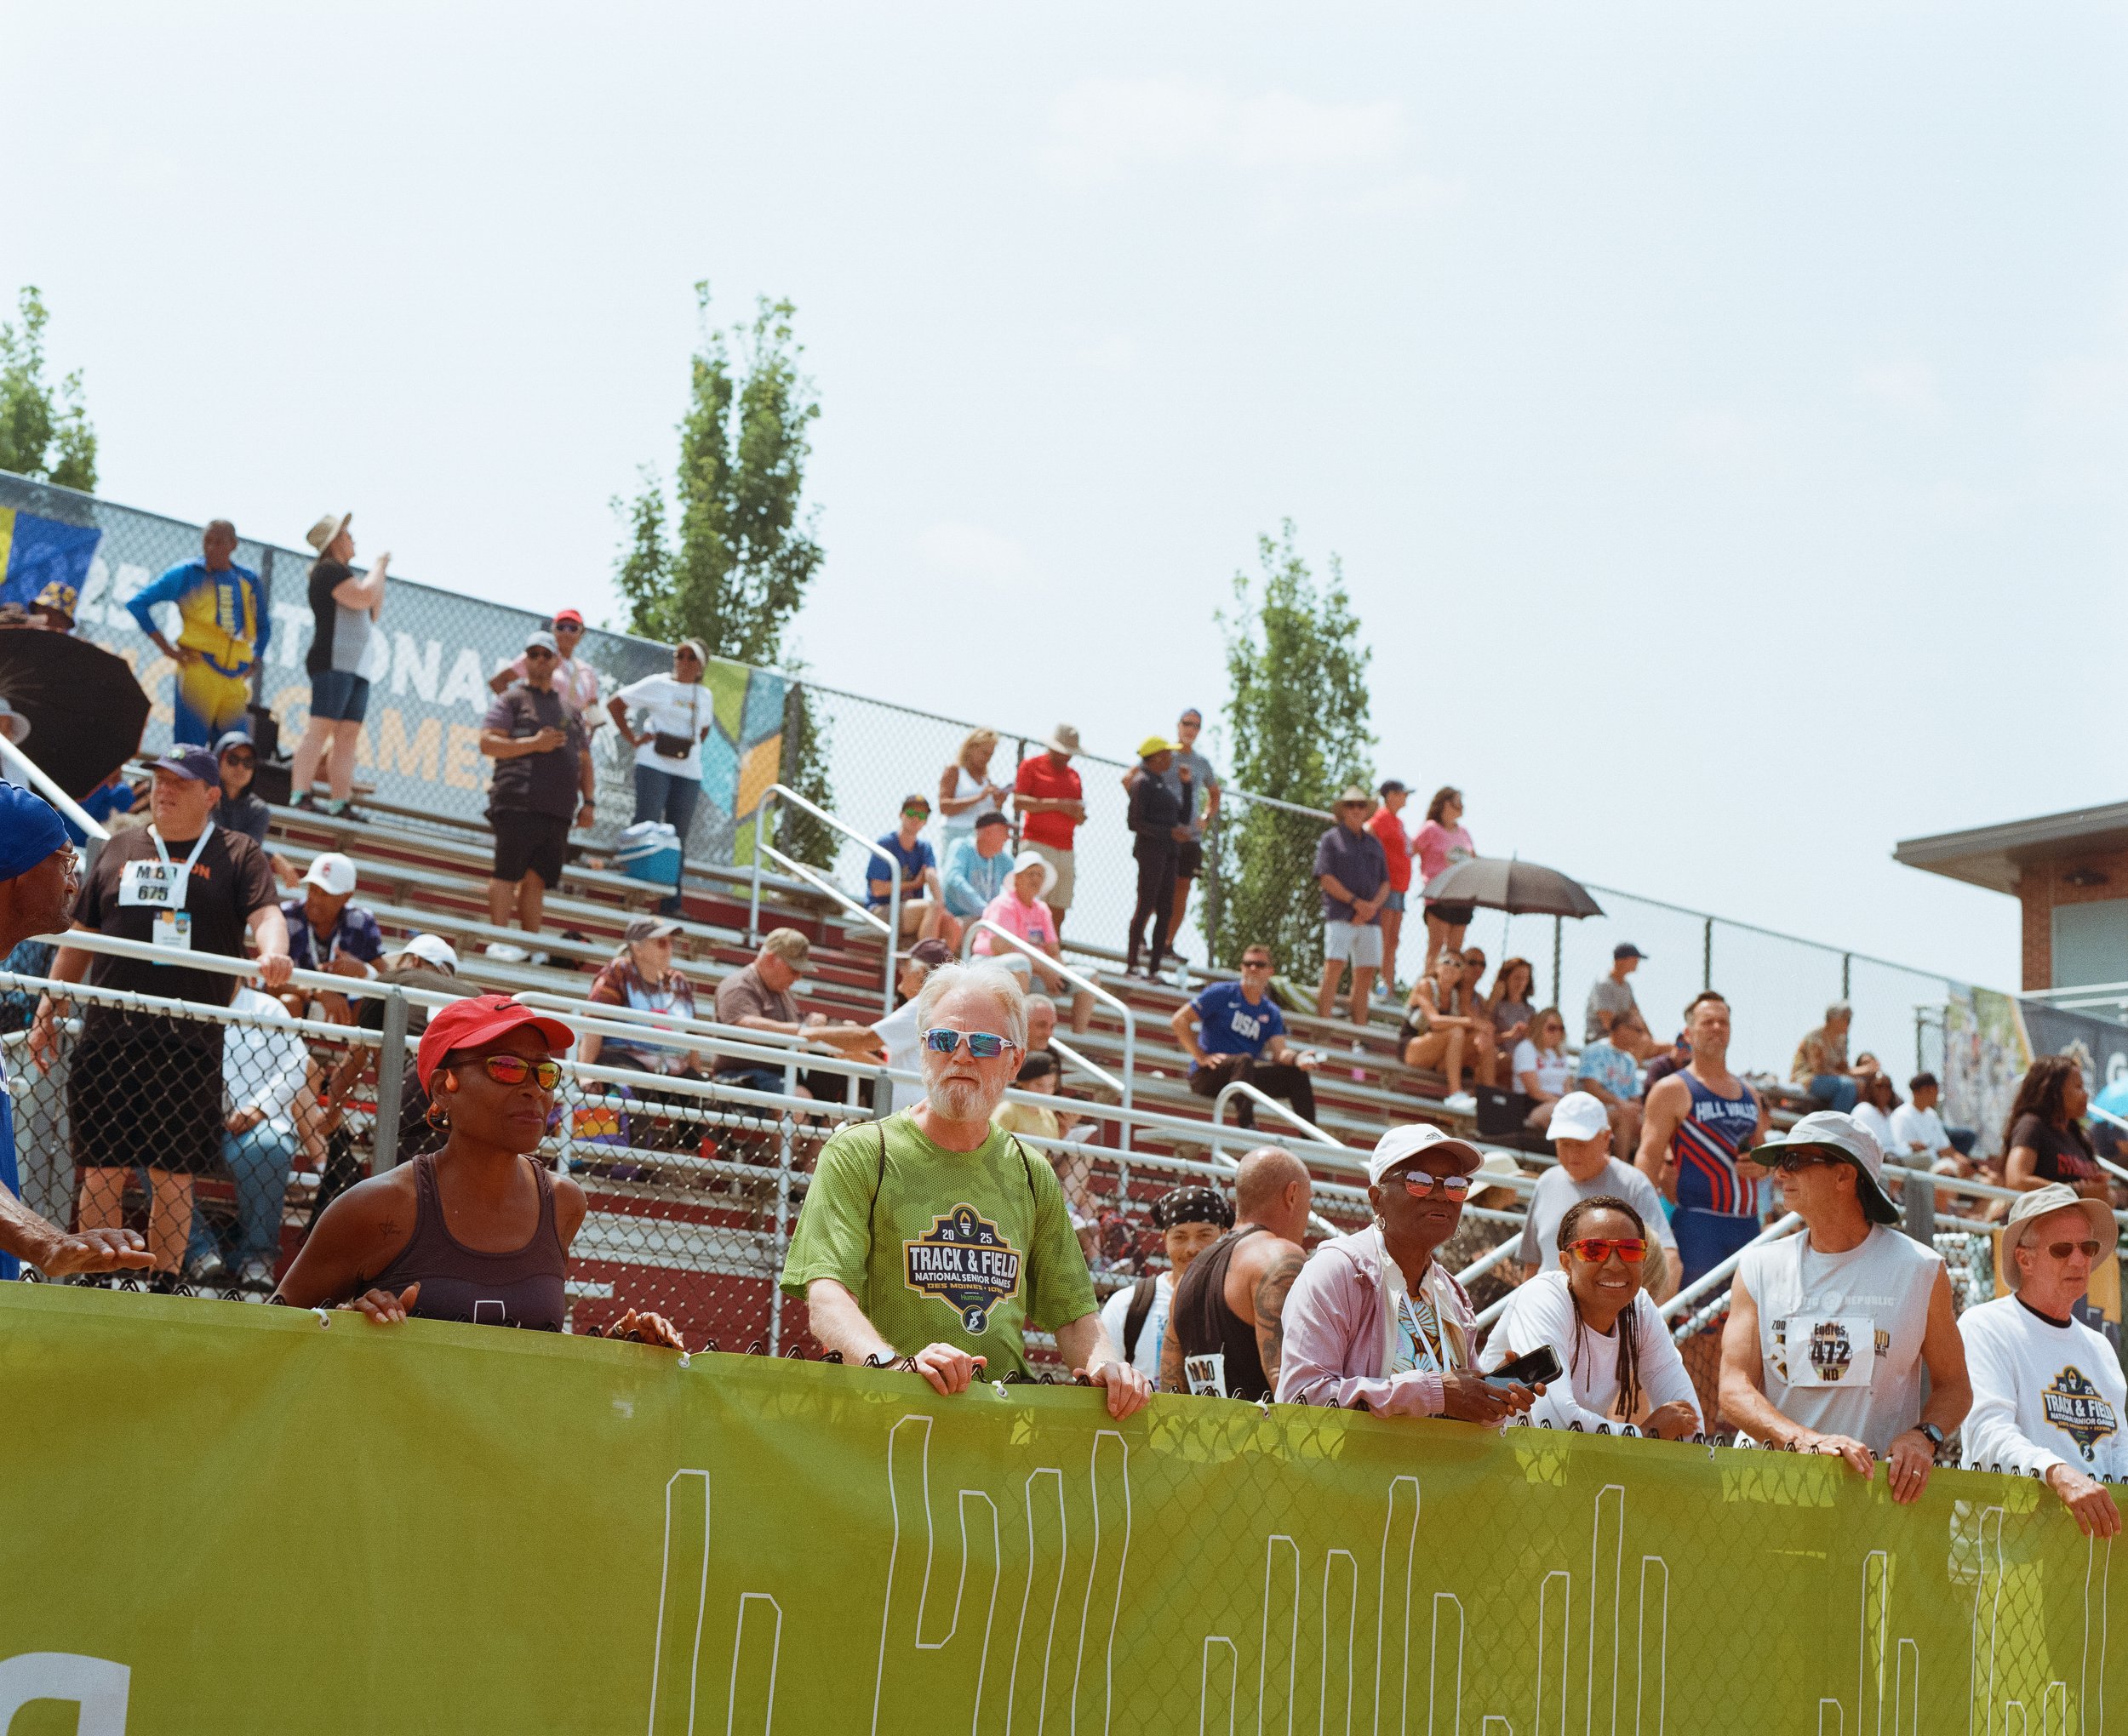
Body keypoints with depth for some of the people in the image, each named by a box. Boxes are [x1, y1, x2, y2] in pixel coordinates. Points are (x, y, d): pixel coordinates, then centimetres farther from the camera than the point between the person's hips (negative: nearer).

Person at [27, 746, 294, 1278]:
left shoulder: (238, 855, 7)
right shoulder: (120, 850, 16)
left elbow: (266, 914, -8)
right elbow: (80, 936, 20)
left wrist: (273, 952, -31)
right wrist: (48, 1009, 14)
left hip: (190, 1045, -2)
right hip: (107, 1037, 2)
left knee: (174, 1177, 2)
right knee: (102, 1172, 3)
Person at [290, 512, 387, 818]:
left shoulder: (343, 574, 27)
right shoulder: (328, 569, -3)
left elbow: (373, 614, 28)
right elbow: (364, 597, -17)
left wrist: (380, 574, 23)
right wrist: (378, 567, 0)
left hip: (355, 666, 10)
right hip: (333, 661, -10)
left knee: (348, 735, 1)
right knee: (321, 727, -17)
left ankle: (341, 802, -4)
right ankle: (300, 794, -24)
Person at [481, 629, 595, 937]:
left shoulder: (568, 707, 24)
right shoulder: (513, 698, 7)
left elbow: (584, 759, 25)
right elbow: (487, 742, -4)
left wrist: (588, 801, 14)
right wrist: (534, 744, -10)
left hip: (558, 811, 5)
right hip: (518, 804, -5)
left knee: (537, 879, 4)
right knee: (507, 874, -8)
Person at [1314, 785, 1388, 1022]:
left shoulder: (1374, 843, 21)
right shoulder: (1330, 839, 5)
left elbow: (1385, 883, 17)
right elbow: (1326, 879, -5)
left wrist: (1374, 905, -4)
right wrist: (1357, 902, -12)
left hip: (1370, 919, 5)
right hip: (1340, 916, -5)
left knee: (1365, 975, 3)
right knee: (1333, 968, -16)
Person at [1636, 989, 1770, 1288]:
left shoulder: (1750, 1095, 19)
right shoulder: (1671, 1090, 0)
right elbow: (1649, 1157, -8)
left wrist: (1764, 1166, 4)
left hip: (1747, 1224, 7)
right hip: (1697, 1226, -6)